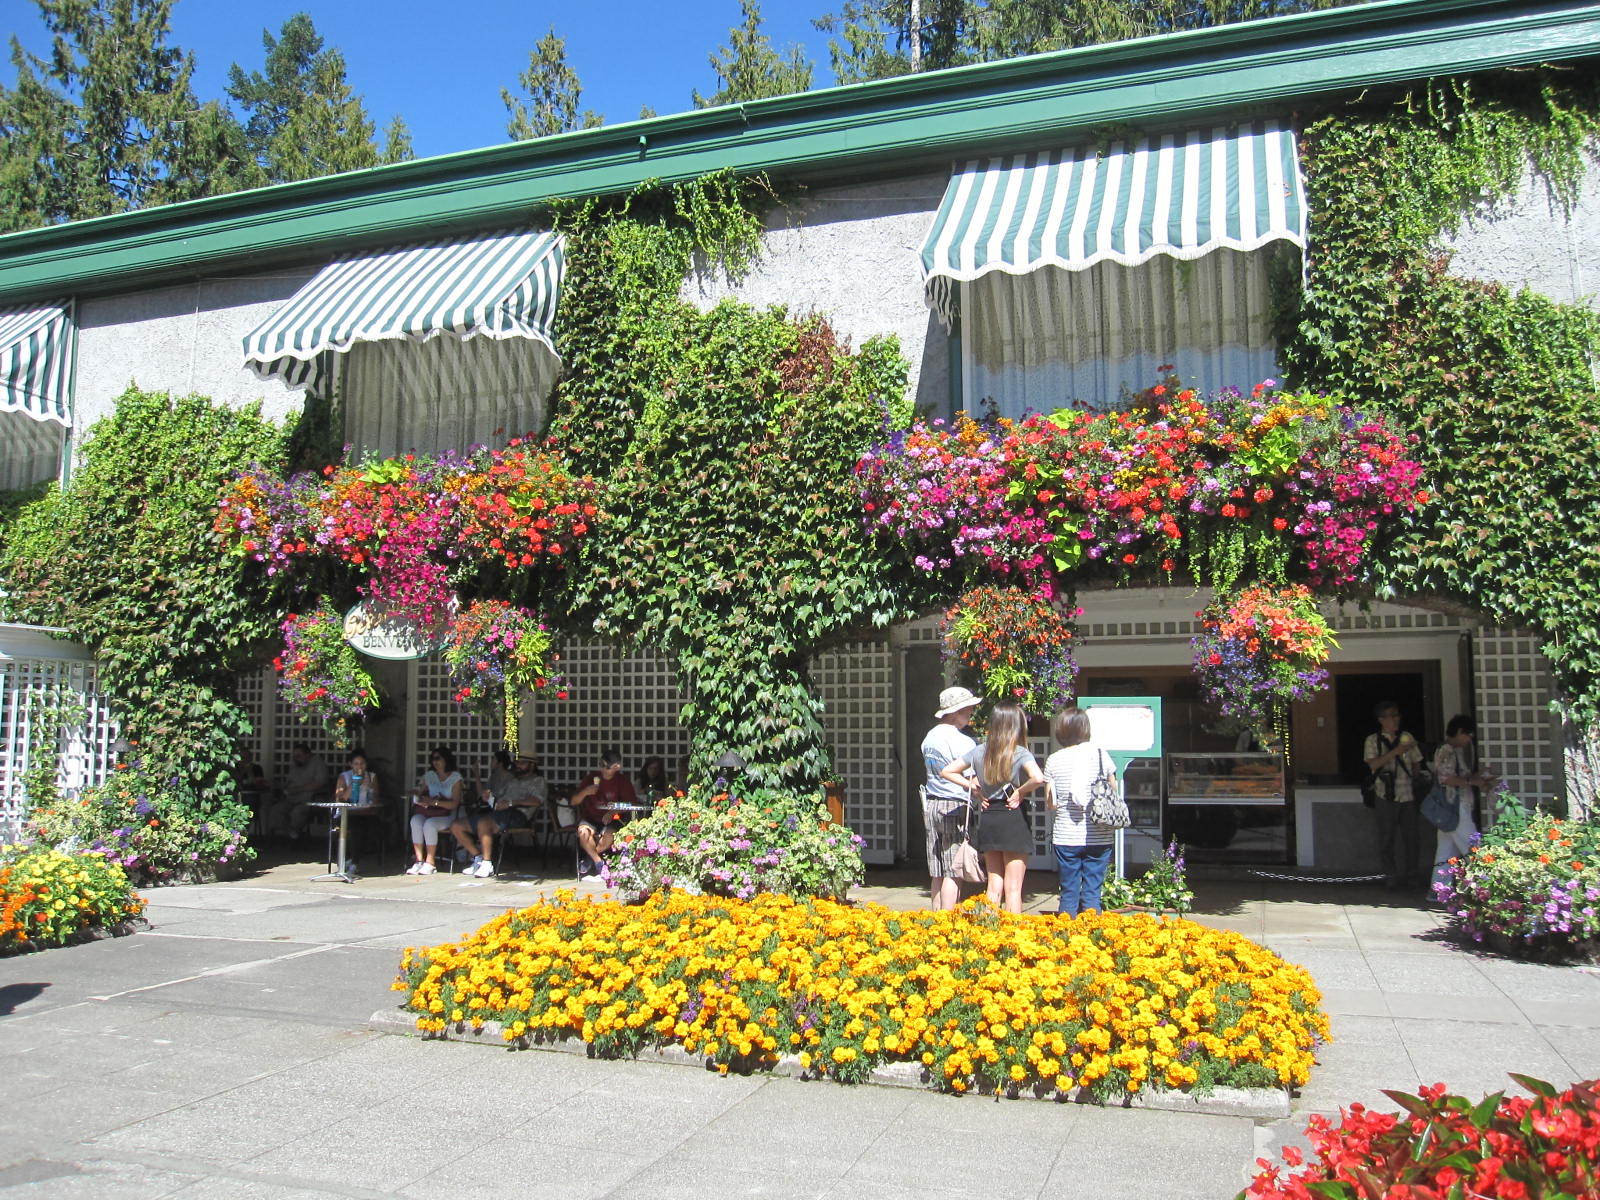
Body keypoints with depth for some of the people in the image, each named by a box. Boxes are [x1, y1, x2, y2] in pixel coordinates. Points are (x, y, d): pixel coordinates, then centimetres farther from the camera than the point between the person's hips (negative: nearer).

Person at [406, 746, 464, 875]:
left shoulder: (455, 777, -2)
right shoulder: (429, 775, 14)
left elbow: (454, 804, -10)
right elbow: (419, 792, 11)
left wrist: (434, 802, -22)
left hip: (448, 815, -4)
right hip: (430, 812, 4)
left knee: (429, 823, -33)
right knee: (415, 820, -28)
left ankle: (430, 863, -24)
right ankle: (419, 861, -26)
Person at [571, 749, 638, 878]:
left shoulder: (622, 781, 0)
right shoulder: (592, 778, 3)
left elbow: (632, 803, -5)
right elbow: (573, 802, 4)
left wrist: (613, 812, -18)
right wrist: (585, 792, -17)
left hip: (611, 820, -1)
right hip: (590, 819, 1)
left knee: (610, 835, -34)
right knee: (583, 832, -33)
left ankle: (588, 861, -6)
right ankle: (598, 862, -11)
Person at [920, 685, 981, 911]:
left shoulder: (930, 737, 13)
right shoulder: (963, 742, -13)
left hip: (931, 805, 8)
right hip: (956, 807, -8)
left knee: (937, 872, 12)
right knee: (954, 872, -4)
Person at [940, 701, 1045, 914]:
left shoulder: (979, 751, 4)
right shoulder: (1020, 753, -11)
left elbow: (947, 771, 8)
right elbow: (1037, 778, -29)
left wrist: (973, 787, 5)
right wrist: (1020, 792, -13)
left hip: (987, 819, 5)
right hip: (1013, 818, -5)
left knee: (994, 886, 14)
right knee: (1013, 888, 1)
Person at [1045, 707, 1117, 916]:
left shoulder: (1054, 760, -1)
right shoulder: (1099, 754, -2)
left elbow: (1051, 804, 0)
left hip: (1066, 836, 0)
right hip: (1099, 836, 0)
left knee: (1069, 892, 8)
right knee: (1093, 891, 6)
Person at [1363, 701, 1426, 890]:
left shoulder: (1407, 737, 12)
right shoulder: (1373, 740, 1)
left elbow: (1416, 763, 19)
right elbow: (1373, 764, -14)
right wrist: (1397, 751, -20)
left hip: (1408, 795, 3)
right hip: (1386, 797, -3)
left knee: (1410, 837, 6)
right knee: (1386, 839, 0)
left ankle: (1410, 875, 16)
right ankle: (1391, 877, 6)